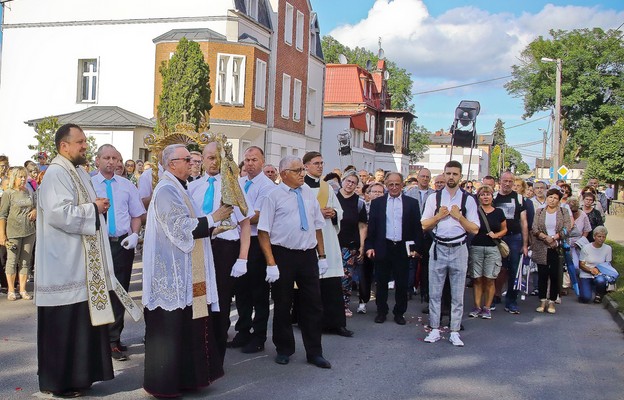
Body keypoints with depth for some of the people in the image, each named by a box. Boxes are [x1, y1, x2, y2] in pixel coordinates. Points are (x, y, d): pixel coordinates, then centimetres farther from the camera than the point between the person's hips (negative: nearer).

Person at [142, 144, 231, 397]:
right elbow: (180, 227, -21)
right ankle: (164, 384, 9)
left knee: (186, 326, 13)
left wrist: (209, 227, 10)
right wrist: (212, 219, -14)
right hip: (172, 273, -10)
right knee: (170, 329, -1)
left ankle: (184, 376, 22)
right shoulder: (166, 190, -15)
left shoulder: (178, 189, 16)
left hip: (185, 273, 10)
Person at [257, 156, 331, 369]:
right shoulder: (274, 196, -7)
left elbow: (317, 226, 13)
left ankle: (314, 352, 19)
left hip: (308, 255, 4)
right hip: (283, 255, -4)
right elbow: (263, 232, -10)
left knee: (313, 304, 7)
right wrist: (271, 263, -15)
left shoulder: (308, 193, 8)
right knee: (283, 305, 9)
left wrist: (322, 256, 10)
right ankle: (284, 350, 27)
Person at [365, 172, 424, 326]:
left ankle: (399, 313, 20)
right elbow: (371, 226, 5)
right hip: (383, 248, 0)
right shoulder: (377, 203, 5)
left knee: (402, 283, 7)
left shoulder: (412, 203, 4)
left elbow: (417, 227, 3)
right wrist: (369, 246, -2)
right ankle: (381, 312, 20)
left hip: (403, 248, 0)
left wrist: (417, 248, -2)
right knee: (381, 283, 8)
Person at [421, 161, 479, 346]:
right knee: (434, 293, 6)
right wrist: (439, 215, -10)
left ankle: (455, 332, 15)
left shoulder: (468, 200, 1)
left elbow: (474, 229, 0)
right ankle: (435, 330, 16)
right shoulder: (434, 198, 5)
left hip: (459, 249, -1)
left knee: (457, 295, 6)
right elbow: (425, 225, 5)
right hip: (438, 249, 1)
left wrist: (459, 216, -12)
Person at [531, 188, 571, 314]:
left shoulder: (564, 212, 7)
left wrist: (553, 238, -15)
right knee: (542, 275, 2)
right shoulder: (539, 212, 9)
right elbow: (534, 229, -1)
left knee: (555, 275, 0)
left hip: (557, 248, -1)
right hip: (541, 249, 1)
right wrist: (546, 237, -16)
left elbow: (567, 229, -5)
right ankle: (542, 301, 10)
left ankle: (552, 302, 9)